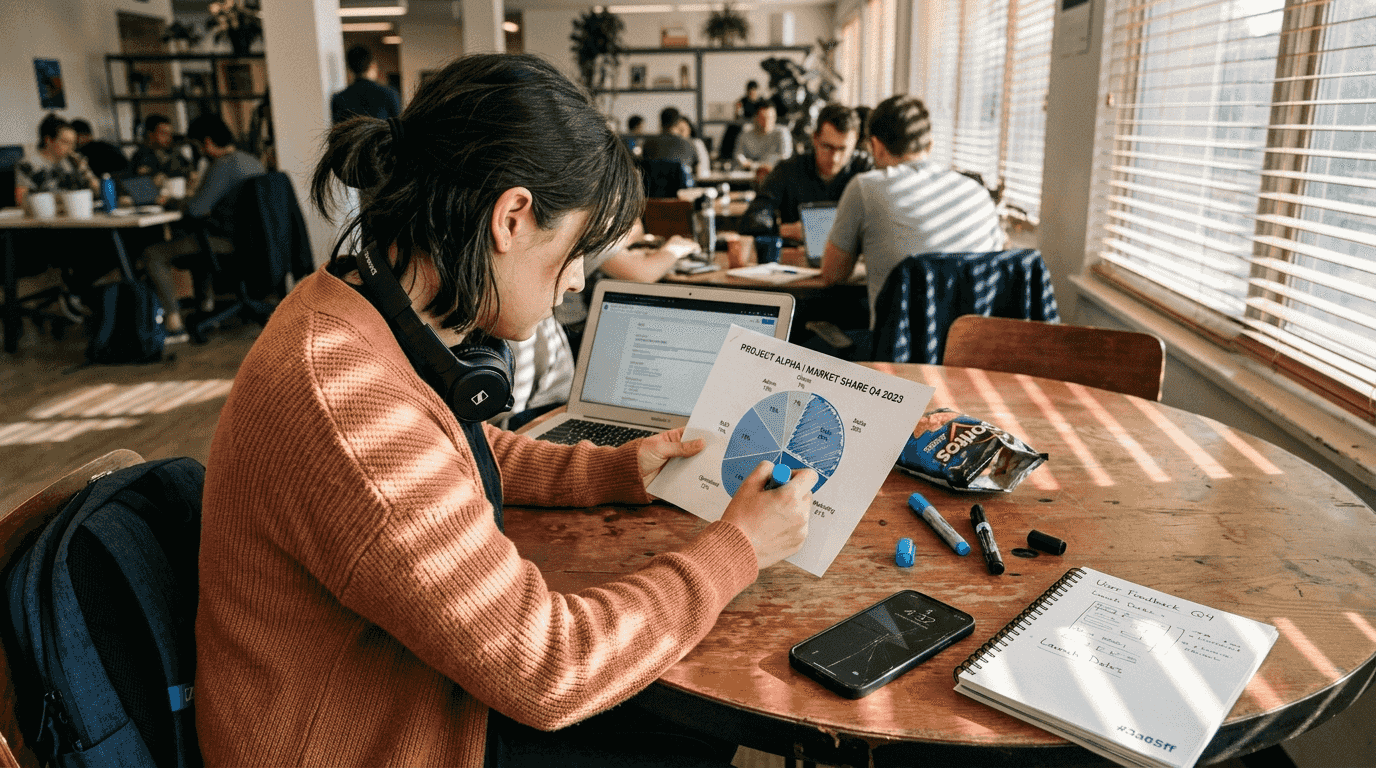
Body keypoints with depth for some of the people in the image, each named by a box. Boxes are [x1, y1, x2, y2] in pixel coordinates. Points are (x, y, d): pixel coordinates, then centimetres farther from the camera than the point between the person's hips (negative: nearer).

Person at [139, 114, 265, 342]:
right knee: (196, 238, 38)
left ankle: (174, 324, -8)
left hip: (228, 242, -10)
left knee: (153, 254, -5)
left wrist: (173, 200, 0)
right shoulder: (253, 162, 11)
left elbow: (195, 209, -20)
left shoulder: (222, 165, -17)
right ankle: (206, 306, 39)